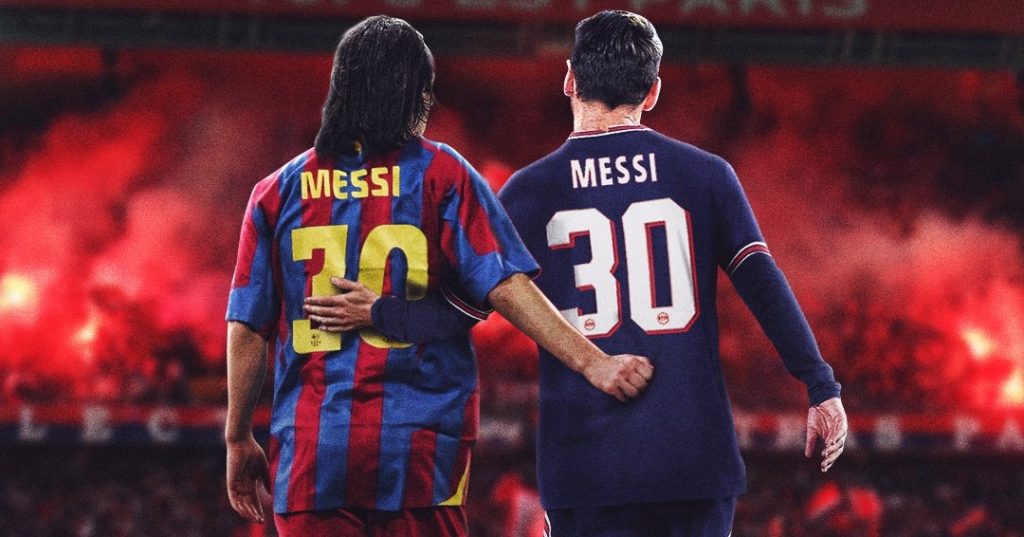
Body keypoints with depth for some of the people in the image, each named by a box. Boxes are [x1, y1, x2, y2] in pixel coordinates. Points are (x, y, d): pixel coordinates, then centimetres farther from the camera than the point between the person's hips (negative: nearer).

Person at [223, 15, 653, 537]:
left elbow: (245, 329, 7)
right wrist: (592, 363, -9)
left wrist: (239, 439, 15)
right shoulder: (440, 175, 1)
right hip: (419, 450, -2)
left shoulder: (278, 190, 8)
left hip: (310, 453, 2)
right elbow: (505, 286, -9)